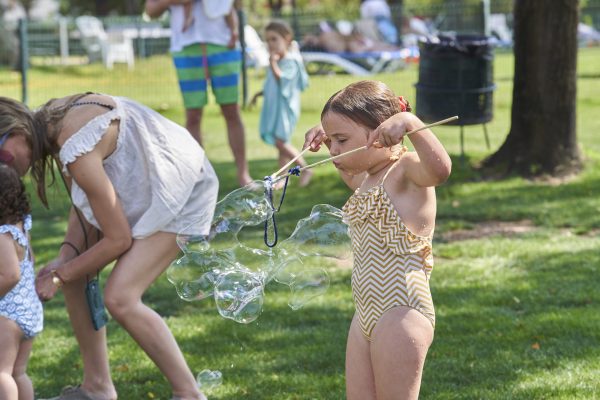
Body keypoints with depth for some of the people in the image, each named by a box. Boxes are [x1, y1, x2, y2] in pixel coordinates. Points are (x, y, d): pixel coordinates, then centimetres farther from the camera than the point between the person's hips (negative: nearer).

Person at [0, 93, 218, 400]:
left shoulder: (76, 152, -32)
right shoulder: (48, 124, -5)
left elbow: (119, 239, -24)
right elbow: (82, 204, 6)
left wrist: (60, 276, -14)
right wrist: (65, 257, -10)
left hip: (180, 191, -10)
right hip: (141, 184, 10)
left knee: (120, 298, -19)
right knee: (73, 273, 5)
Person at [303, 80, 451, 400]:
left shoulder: (406, 170, -13)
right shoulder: (366, 179, 14)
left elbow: (440, 168, -37)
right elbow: (347, 170, 40)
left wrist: (409, 122, -46)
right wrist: (326, 136, 23)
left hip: (401, 313, -9)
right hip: (367, 314, 9)